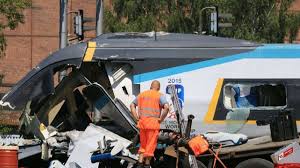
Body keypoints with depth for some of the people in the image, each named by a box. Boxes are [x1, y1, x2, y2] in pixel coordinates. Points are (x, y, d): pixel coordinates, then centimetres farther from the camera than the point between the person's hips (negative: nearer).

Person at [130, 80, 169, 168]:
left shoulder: (142, 94, 15)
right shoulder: (160, 96, -2)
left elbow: (132, 105, 21)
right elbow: (166, 107, -17)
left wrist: (136, 117, 12)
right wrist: (161, 119, -9)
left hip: (142, 122, 5)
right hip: (153, 123, -5)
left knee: (143, 144, 17)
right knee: (151, 145, 4)